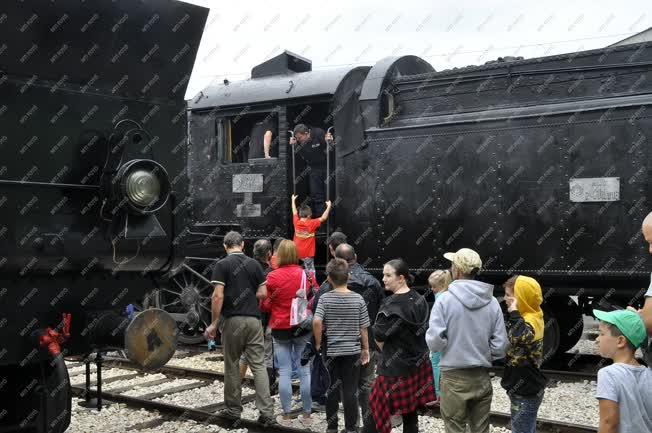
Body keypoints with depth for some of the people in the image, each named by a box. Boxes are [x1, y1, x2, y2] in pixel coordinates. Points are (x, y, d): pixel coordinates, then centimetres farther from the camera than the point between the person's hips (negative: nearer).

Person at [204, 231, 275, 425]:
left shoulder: (222, 265, -5)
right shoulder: (254, 264, 6)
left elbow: (218, 296, -12)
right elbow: (263, 294, 5)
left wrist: (214, 323, -6)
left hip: (233, 320, -3)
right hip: (254, 319, 3)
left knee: (232, 366, 10)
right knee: (259, 365, 3)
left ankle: (234, 410, 18)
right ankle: (266, 411, -3)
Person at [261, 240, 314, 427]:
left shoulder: (272, 277, -10)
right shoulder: (306, 274, -5)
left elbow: (265, 305, -2)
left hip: (280, 329, -1)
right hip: (303, 327, 1)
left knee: (285, 372, 5)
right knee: (305, 370, 6)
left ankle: (286, 416, 9)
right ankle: (306, 414, 11)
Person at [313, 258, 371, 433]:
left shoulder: (325, 298, -8)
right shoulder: (358, 299, -5)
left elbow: (317, 322, -21)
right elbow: (363, 328, -1)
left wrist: (318, 343, -7)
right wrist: (365, 349, 11)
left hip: (331, 351, 0)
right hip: (352, 351, 0)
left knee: (332, 389, 11)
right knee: (350, 391, 5)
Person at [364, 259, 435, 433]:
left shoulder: (391, 306, -19)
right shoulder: (420, 300, 3)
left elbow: (378, 336, -11)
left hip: (395, 369, -7)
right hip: (418, 365, 7)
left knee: (377, 412, 2)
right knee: (410, 415, 13)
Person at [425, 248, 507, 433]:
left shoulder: (445, 299, -13)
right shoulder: (492, 302, -3)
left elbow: (435, 342, -14)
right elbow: (500, 345, -2)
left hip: (454, 378, -3)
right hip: (482, 378, 3)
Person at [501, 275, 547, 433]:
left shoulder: (530, 321, -23)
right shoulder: (528, 317, 9)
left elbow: (520, 338, -45)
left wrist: (514, 312, -35)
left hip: (525, 392, -10)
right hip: (525, 389, 10)